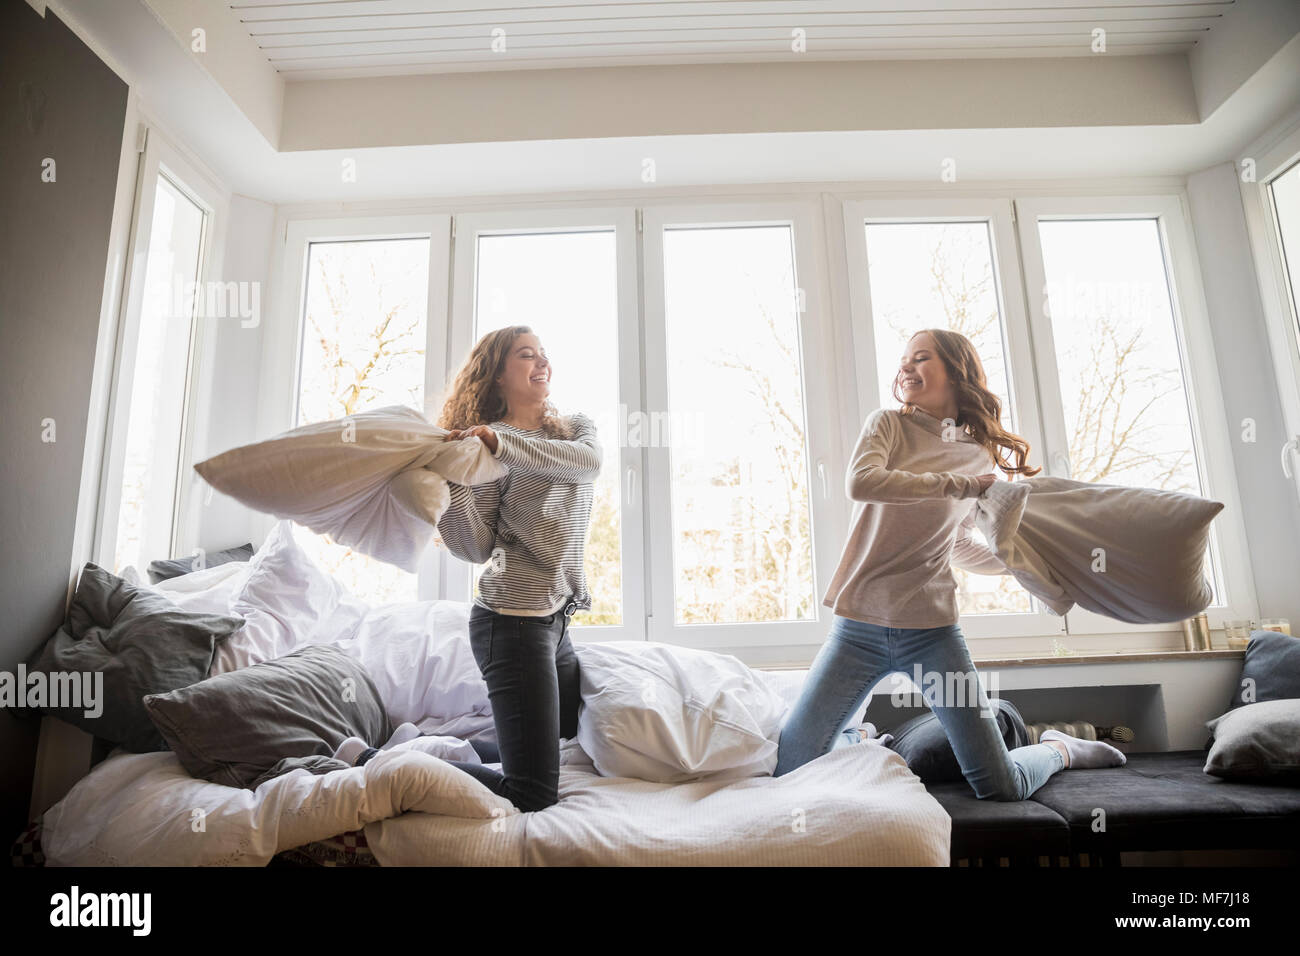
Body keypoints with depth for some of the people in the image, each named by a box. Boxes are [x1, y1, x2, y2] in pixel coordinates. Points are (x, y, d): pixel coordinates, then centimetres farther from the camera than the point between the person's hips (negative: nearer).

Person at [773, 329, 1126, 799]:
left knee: (1002, 789, 3)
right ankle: (864, 742, 28)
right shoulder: (888, 424, 2)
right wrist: (960, 484, -17)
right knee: (786, 770, -3)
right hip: (859, 626, -1)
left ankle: (1060, 748, 37)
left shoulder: (979, 456, 9)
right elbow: (860, 482, -22)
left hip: (932, 630, 1)